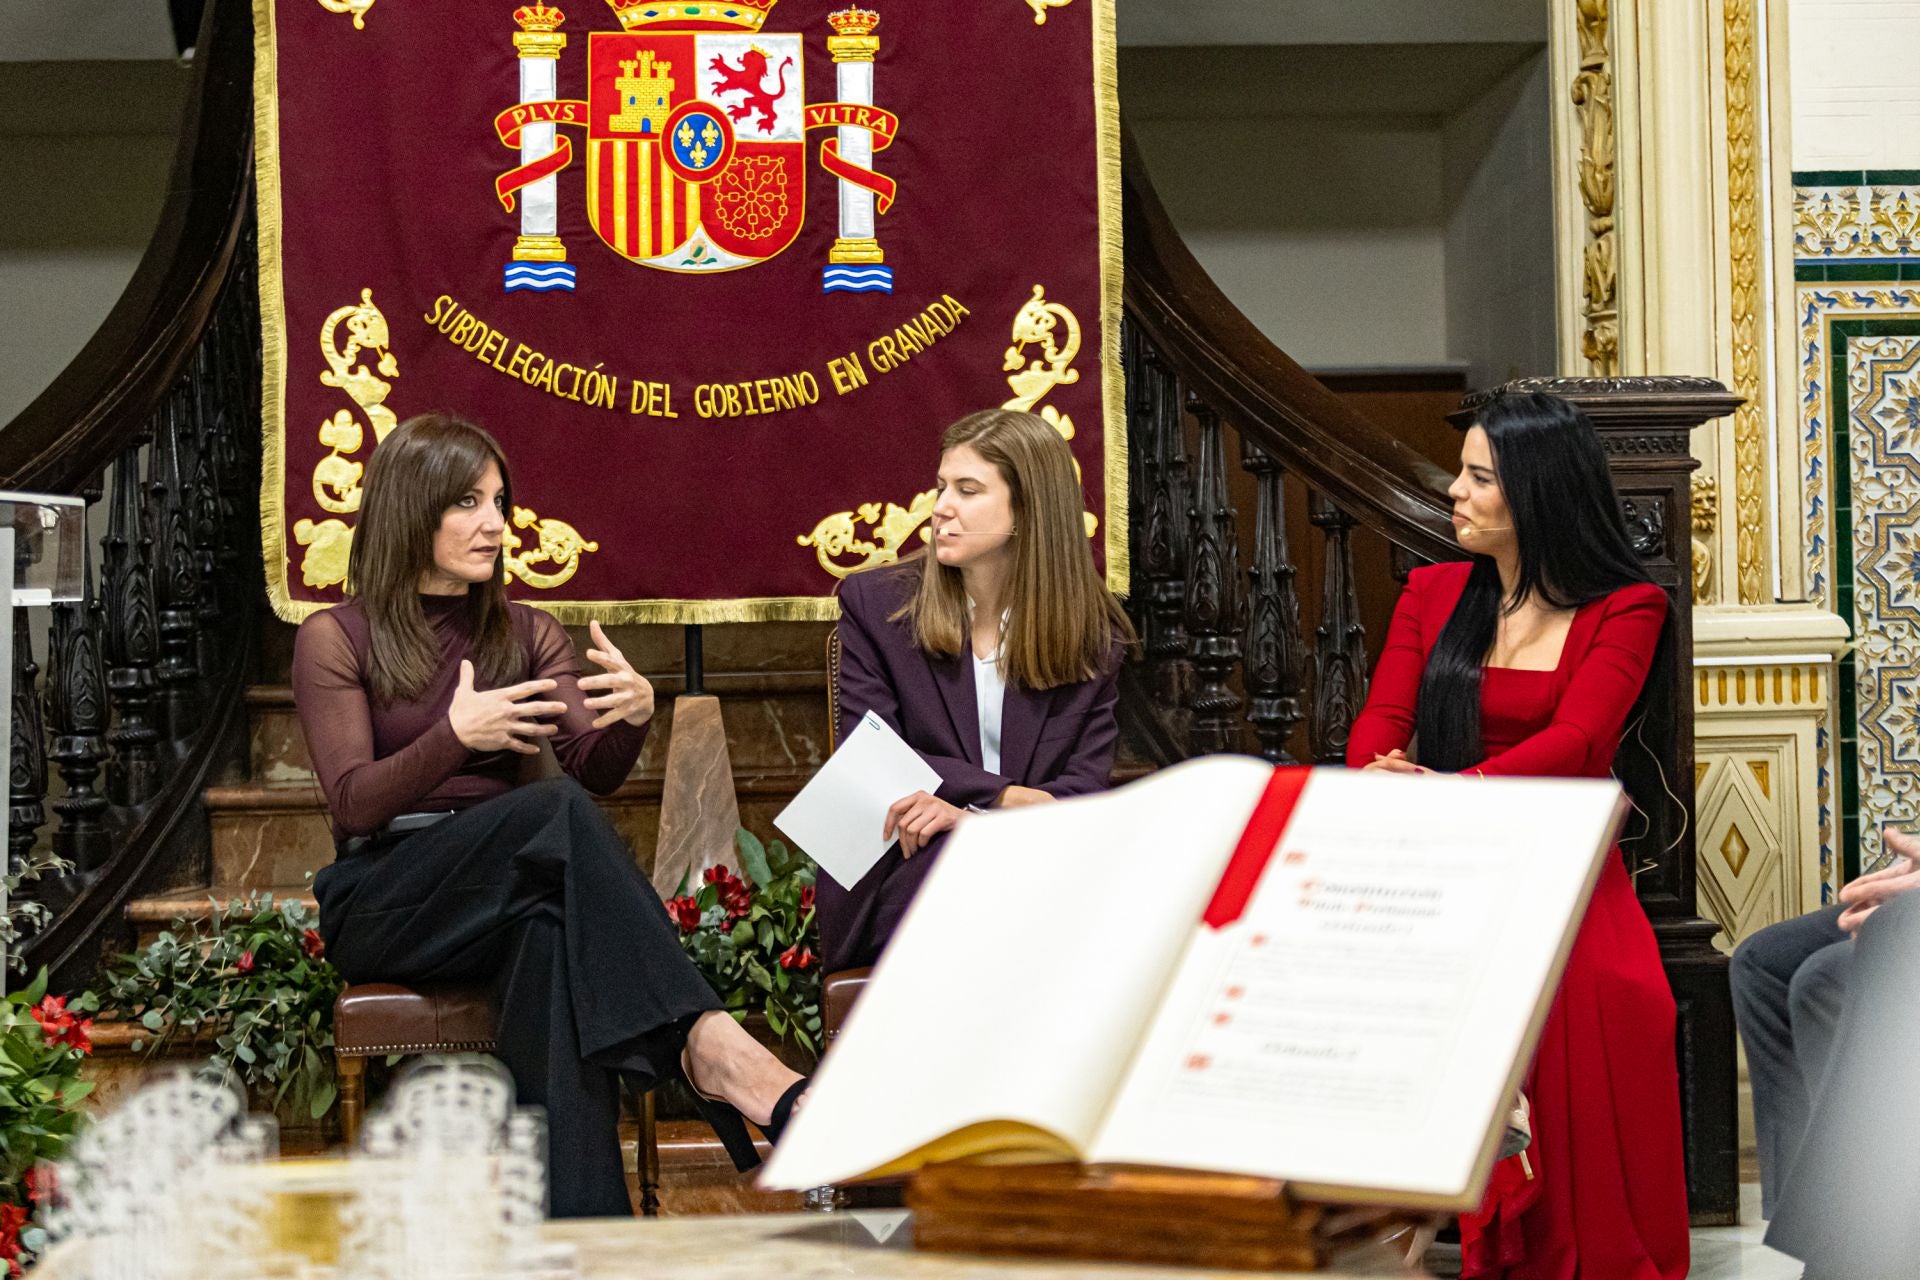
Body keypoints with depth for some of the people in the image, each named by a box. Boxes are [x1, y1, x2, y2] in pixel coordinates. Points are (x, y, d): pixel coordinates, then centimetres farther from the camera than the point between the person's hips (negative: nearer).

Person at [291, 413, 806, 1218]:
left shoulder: (524, 635, 17)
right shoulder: (336, 639, 5)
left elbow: (596, 769, 2)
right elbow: (354, 803, -7)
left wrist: (633, 715, -22)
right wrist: (454, 737, -25)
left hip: (507, 893, 3)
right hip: (380, 903, -3)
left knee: (553, 928, -38)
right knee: (555, 812, -34)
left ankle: (578, 1230, -51)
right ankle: (706, 1043, -45)